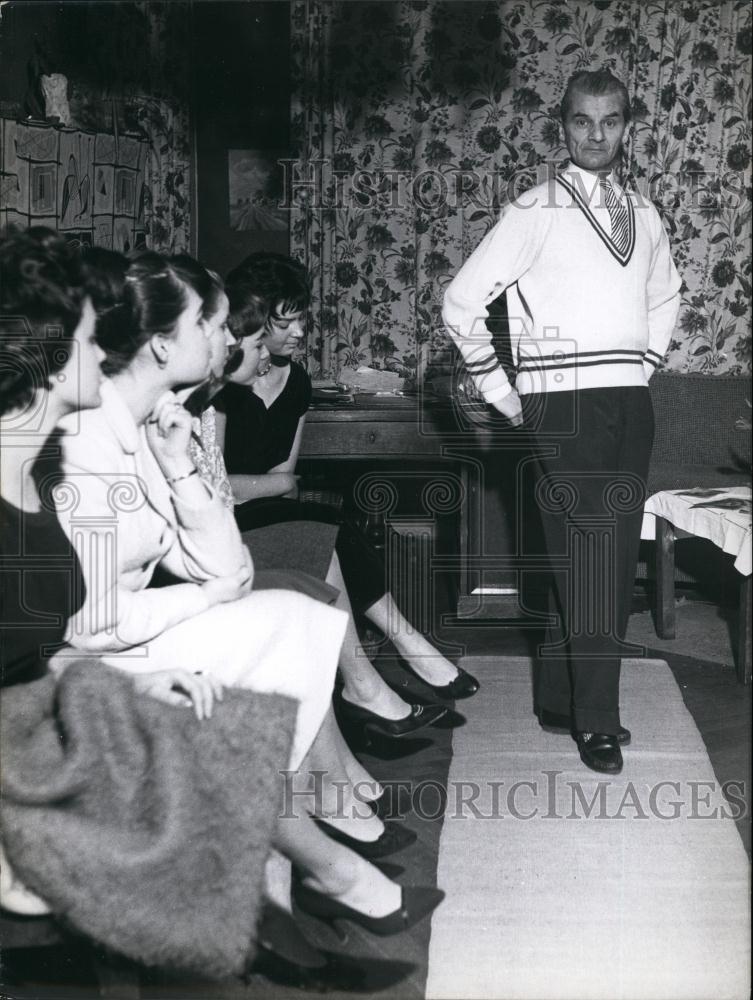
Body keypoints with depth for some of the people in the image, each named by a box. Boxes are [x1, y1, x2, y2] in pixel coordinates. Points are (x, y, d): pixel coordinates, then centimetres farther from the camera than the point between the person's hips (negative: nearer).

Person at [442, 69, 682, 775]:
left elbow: (665, 298, 31)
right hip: (562, 408, -6)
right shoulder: (536, 211, -4)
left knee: (615, 557, 6)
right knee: (584, 558, -8)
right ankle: (595, 719, 2)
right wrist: (501, 394, -4)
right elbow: (463, 302, -6)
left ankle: (561, 699, 18)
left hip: (629, 405, 6)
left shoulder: (644, 215, 13)